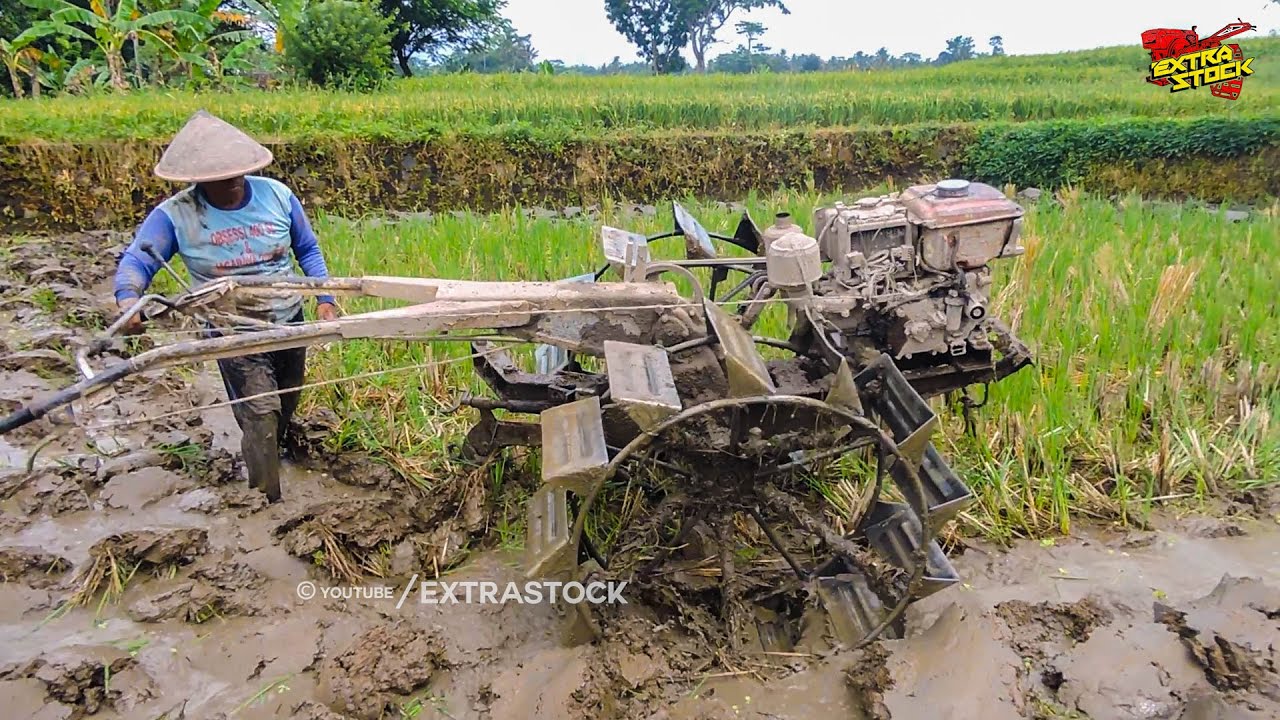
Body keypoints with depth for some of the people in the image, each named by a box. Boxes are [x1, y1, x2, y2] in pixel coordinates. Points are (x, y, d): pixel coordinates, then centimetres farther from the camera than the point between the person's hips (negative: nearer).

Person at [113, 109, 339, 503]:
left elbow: (308, 249, 4)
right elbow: (136, 259, -17)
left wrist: (325, 299, -5)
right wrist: (127, 297, -39)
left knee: (285, 408, 22)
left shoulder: (276, 195, -6)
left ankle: (270, 458, 50)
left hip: (289, 321, 4)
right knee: (260, 413, -15)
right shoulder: (176, 215, -13)